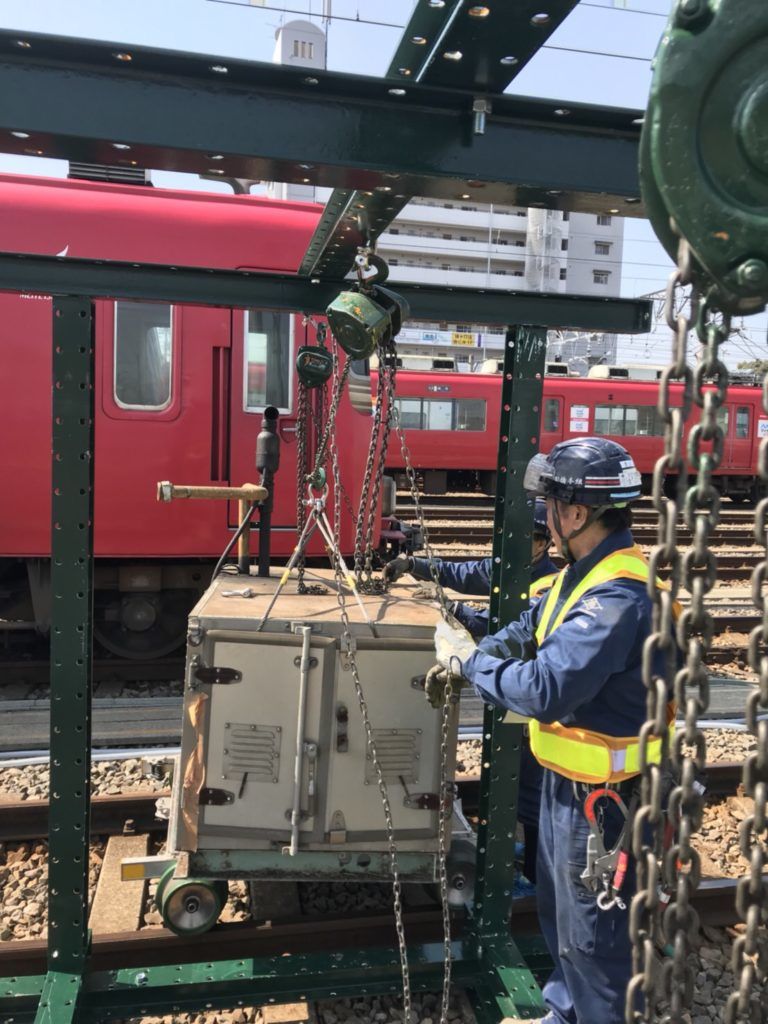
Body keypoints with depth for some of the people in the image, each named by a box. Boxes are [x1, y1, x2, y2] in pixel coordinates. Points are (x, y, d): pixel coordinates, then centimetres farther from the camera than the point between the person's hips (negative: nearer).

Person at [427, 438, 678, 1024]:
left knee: (593, 934, 10)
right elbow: (529, 628, 14)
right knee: (559, 912, 27)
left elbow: (545, 689, -34)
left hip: (602, 795, -10)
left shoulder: (619, 596, -31)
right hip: (566, 778, 10)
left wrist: (474, 665, -18)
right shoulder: (584, 573, 2)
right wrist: (464, 663, 1)